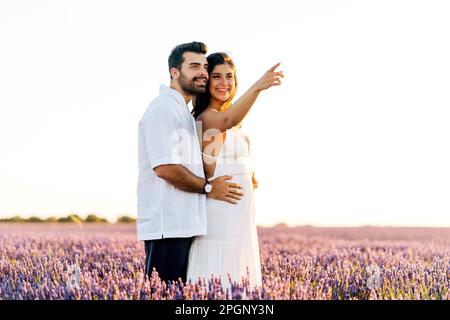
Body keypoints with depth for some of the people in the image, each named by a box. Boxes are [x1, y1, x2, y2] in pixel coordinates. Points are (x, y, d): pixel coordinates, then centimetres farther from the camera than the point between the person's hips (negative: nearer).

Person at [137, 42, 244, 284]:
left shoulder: (183, 112, 21)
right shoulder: (163, 109, -11)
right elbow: (165, 168, -21)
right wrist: (208, 188, -9)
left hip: (182, 224, 10)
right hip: (166, 225, -10)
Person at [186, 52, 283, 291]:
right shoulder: (207, 117, -14)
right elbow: (226, 121, -37)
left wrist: (247, 175, 4)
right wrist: (257, 87, -51)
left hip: (240, 211, 9)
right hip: (220, 211, -9)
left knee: (237, 275, 11)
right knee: (221, 274, -9)